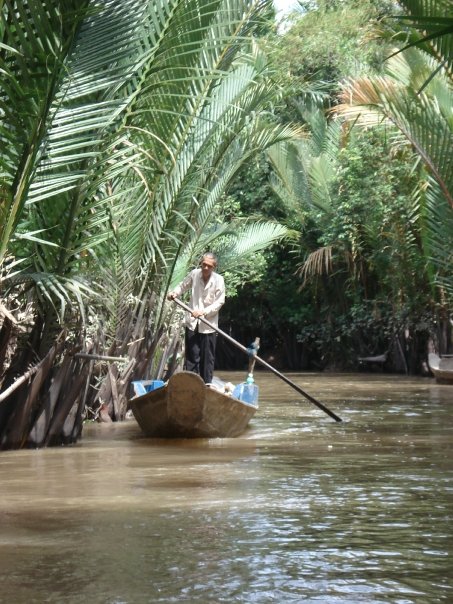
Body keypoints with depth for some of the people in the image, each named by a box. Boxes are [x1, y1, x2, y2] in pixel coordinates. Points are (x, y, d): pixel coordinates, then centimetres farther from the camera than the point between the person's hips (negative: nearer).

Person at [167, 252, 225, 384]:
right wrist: (175, 293, -4)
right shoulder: (194, 274, -2)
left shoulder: (218, 280, -9)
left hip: (209, 325, -1)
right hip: (192, 323, 2)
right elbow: (183, 286, 16)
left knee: (208, 358, 6)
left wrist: (204, 311, -20)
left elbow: (219, 302, -9)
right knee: (192, 357, 2)